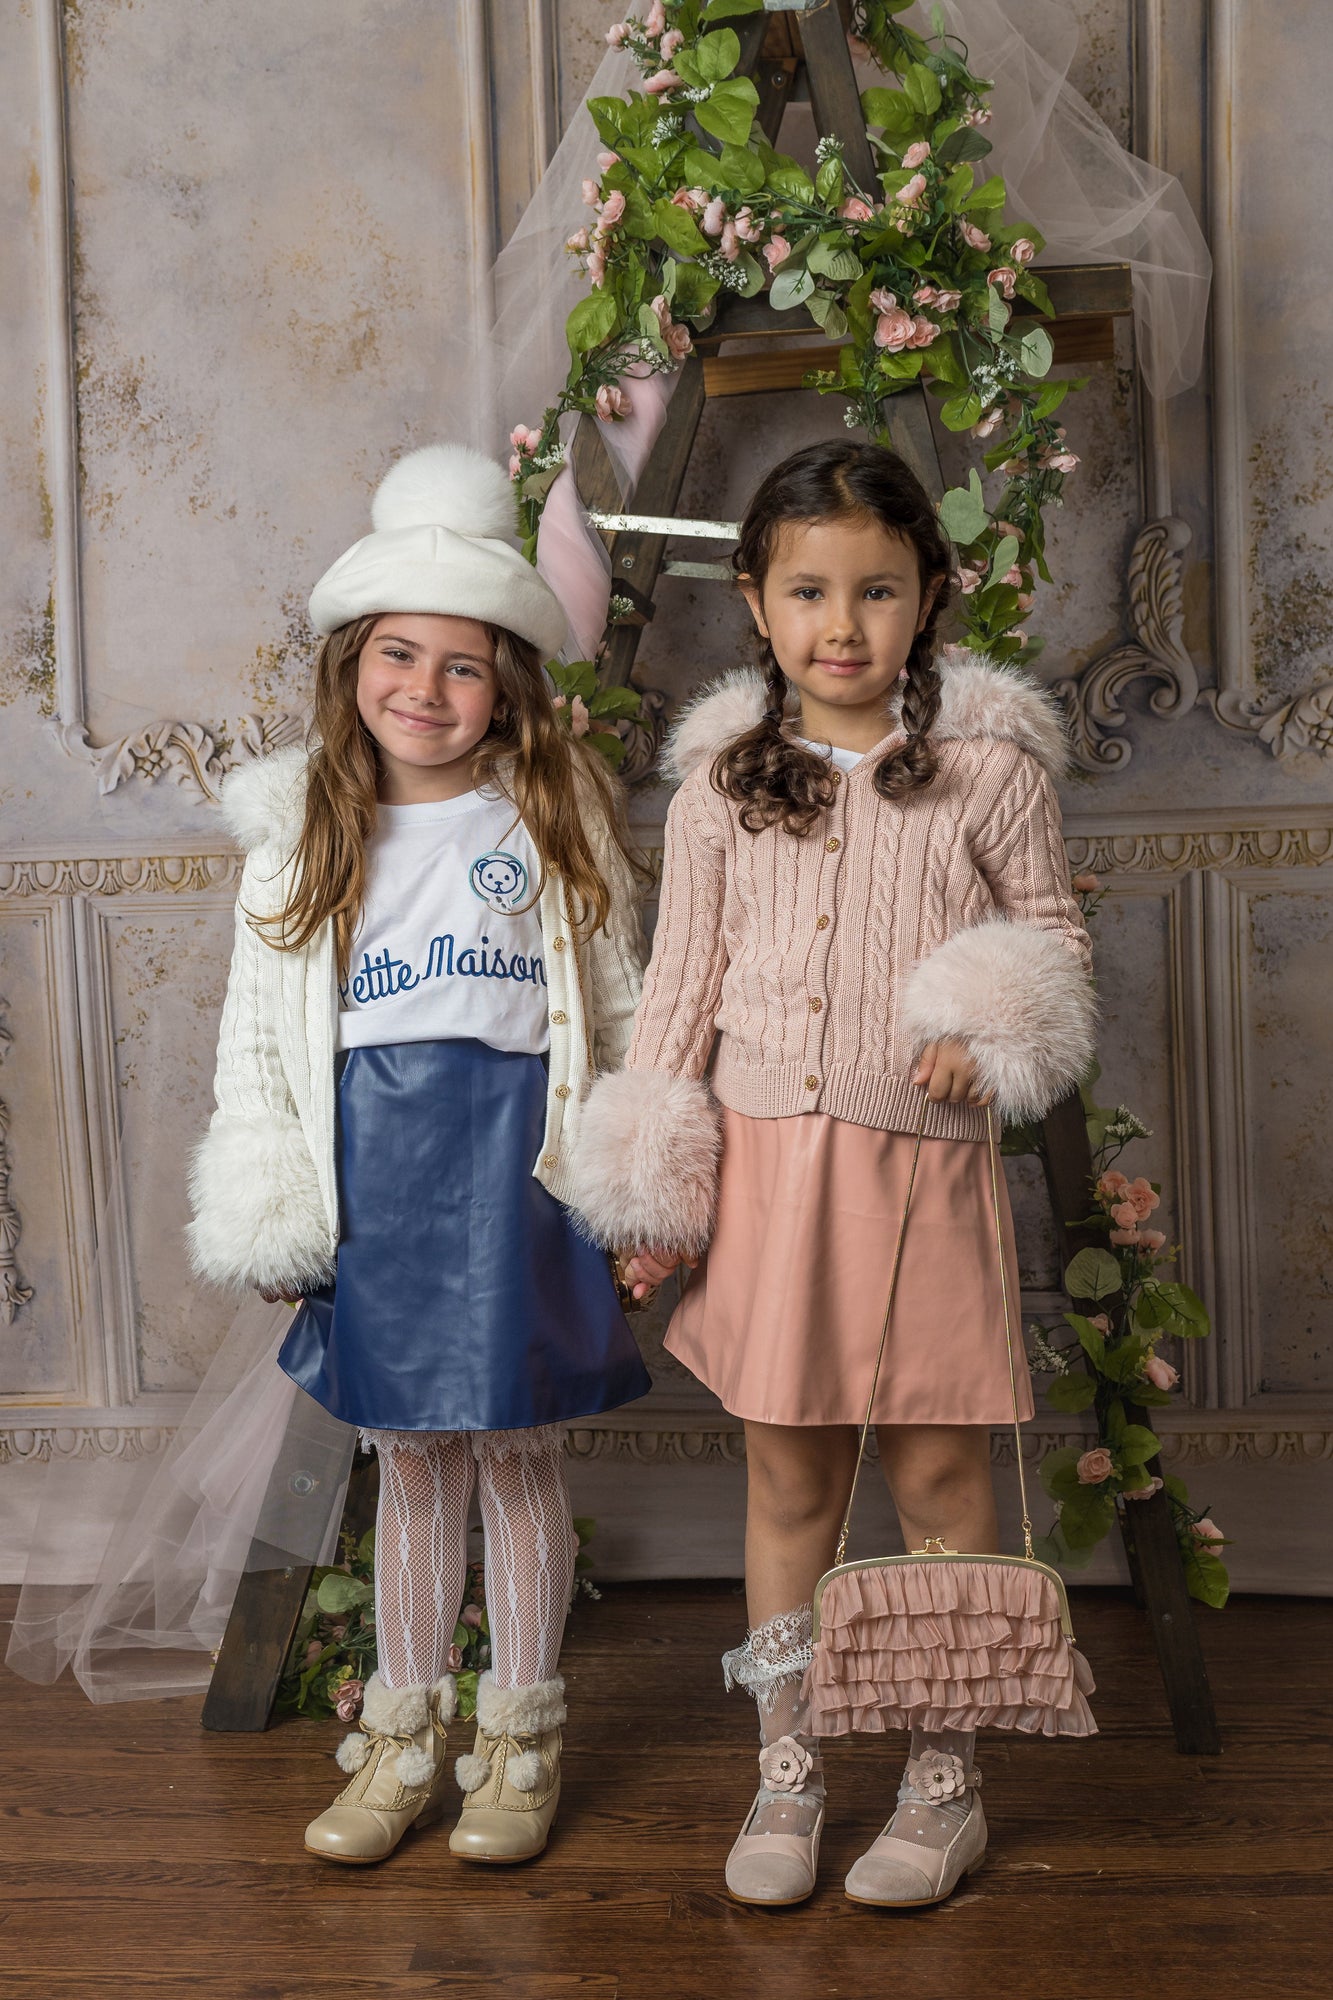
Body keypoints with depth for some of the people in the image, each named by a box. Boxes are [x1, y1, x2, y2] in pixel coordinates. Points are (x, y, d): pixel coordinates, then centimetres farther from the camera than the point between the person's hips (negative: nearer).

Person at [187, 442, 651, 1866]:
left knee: (516, 1449, 7)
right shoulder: (301, 831, 5)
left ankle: (518, 1738, 24)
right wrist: (265, 1213, 2)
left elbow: (619, 1003, 3)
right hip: (370, 1164, 2)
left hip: (513, 1152, -1)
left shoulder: (558, 815, 1)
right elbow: (259, 1028, 6)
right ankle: (402, 1737, 28)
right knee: (408, 1458, 12)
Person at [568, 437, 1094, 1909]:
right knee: (787, 1477, 12)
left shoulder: (988, 765, -3)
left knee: (938, 1473, 8)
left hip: (921, 1164, -2)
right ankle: (785, 1772, 29)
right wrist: (649, 1182, 3)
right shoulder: (719, 779, 3)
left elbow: (1051, 932, 8)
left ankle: (945, 1781, 27)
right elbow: (681, 982, 6)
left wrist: (995, 1036, -13)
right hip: (761, 1157, 2)